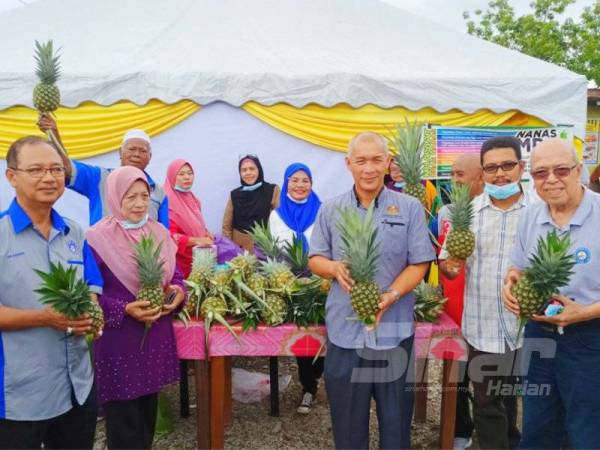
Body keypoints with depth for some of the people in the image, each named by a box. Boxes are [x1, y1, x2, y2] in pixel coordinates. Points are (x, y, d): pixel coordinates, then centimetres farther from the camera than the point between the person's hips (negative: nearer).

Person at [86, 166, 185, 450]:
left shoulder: (158, 233, 5)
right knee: (124, 419, 6)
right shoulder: (97, 239, -13)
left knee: (149, 412, 19)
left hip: (156, 336, 6)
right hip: (118, 342, -5)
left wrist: (178, 292, -9)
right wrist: (126, 310, -23)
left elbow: (174, 274, 13)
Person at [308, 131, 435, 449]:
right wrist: (334, 267, -15)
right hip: (344, 330, 1)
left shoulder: (410, 208, 0)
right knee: (347, 420, 14)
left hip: (394, 329, -1)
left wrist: (392, 295, -18)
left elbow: (419, 264, -2)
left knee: (396, 419, 14)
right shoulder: (330, 210, 5)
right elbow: (314, 259, 7)